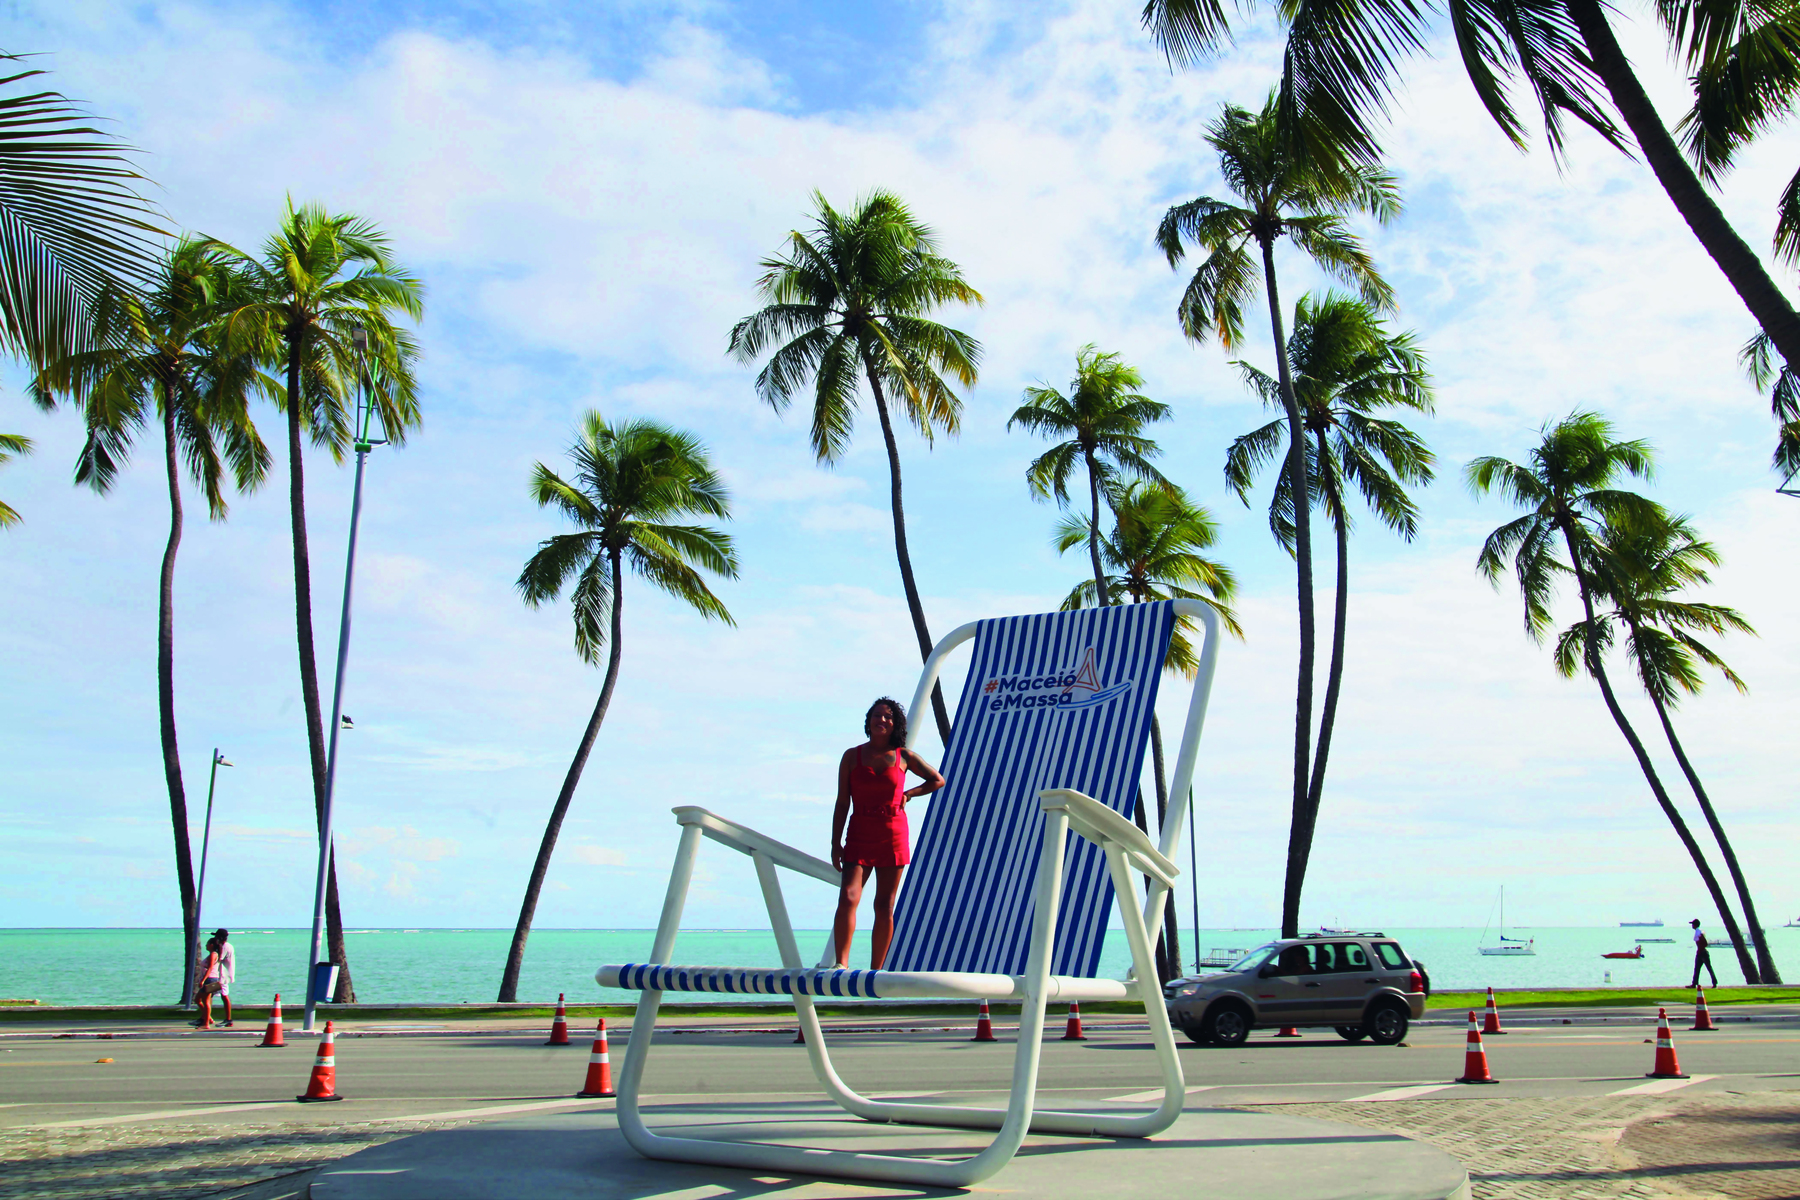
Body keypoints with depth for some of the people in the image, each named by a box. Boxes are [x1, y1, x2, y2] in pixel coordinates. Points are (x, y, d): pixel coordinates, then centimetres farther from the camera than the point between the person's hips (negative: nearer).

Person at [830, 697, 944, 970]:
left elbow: (938, 780, 17)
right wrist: (835, 842, -1)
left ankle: (875, 971, 8)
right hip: (859, 836, 0)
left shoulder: (904, 757, 6)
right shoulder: (852, 756, 5)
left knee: (884, 906, 2)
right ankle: (841, 964, -16)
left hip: (893, 836, 1)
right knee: (848, 897, -18)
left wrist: (906, 795, 5)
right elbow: (842, 803, 4)